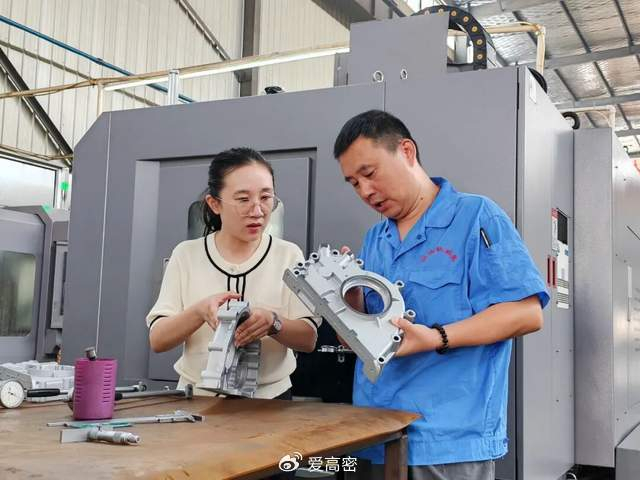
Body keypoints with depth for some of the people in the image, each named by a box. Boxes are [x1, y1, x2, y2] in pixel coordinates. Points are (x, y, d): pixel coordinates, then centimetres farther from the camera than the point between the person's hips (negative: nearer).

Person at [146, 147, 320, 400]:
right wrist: (200, 311, -18)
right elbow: (157, 340, 0)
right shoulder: (186, 254, 3)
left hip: (269, 398, 0)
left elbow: (309, 339, -1)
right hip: (197, 397, 0)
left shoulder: (288, 255, 2)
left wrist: (272, 322, -20)